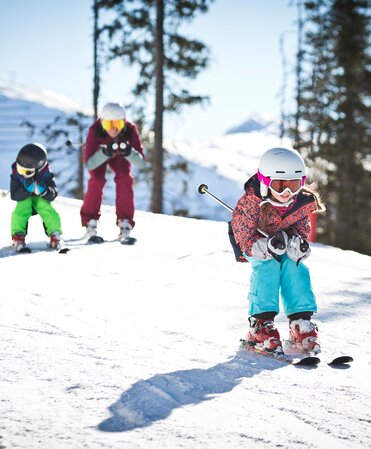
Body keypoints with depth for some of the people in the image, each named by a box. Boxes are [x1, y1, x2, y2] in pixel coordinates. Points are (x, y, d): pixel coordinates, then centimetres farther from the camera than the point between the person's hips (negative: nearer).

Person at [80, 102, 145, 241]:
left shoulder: (130, 130, -36)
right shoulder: (95, 130, -39)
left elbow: (140, 160, -34)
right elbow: (89, 164, -40)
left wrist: (129, 152, -54)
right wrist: (105, 153, -55)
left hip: (119, 156, 1)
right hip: (98, 153, -1)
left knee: (125, 179, -20)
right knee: (97, 180, -23)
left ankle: (125, 224, -13)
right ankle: (90, 222, -8)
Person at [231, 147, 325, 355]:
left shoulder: (303, 203, -21)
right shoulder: (251, 202, -33)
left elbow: (302, 228, -6)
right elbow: (246, 238, -30)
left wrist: (298, 242, -30)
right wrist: (268, 246, -47)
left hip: (284, 246, 4)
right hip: (254, 244, -3)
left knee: (295, 266, -22)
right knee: (268, 265, -29)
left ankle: (301, 322, -18)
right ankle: (261, 323, -31)